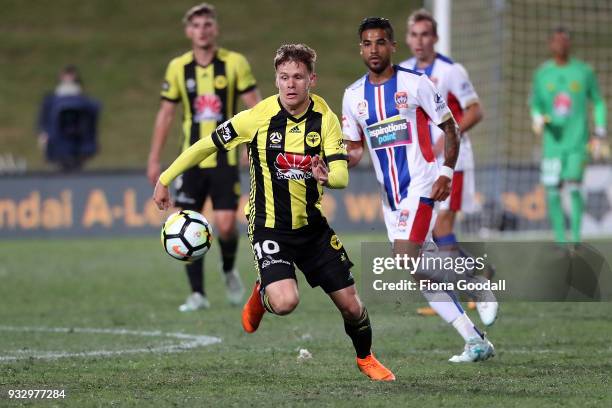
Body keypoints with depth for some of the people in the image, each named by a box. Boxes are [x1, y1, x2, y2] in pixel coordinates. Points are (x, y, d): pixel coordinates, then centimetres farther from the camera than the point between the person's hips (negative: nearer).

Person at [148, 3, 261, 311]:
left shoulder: (235, 63, -4)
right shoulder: (178, 68, 3)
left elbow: (255, 106, -2)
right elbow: (165, 114, 9)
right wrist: (154, 159, 7)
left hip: (225, 158, -2)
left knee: (226, 225, -10)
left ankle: (229, 271, 21)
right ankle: (197, 294, 5)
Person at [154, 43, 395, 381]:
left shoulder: (326, 118, -7)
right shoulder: (259, 116, -15)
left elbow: (341, 175, -12)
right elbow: (208, 145, -4)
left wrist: (327, 177, -36)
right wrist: (165, 180, 0)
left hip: (312, 224, 3)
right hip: (269, 224, -3)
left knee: (350, 303, 5)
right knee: (285, 302, -25)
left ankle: (365, 358, 37)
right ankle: (261, 294, 13)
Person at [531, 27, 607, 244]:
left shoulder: (584, 72, 3)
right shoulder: (542, 73, 8)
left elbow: (598, 103, 10)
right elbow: (536, 103, 14)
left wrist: (599, 135, 3)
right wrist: (537, 119, -9)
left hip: (577, 142, -2)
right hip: (553, 142, 2)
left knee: (573, 188, -15)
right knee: (552, 192, -1)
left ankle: (576, 237, -8)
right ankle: (560, 238, 9)